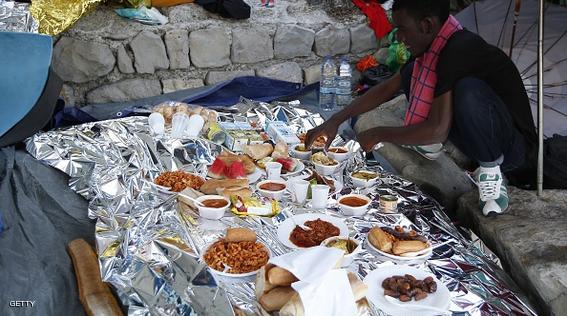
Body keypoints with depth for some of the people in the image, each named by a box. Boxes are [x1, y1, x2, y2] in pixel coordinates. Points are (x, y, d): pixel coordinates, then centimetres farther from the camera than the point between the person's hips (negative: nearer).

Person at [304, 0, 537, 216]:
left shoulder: (459, 51, -28)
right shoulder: (433, 48, 0)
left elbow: (438, 131, -31)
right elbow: (387, 88, 7)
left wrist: (378, 135, -18)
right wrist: (336, 121, 0)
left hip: (515, 146, -7)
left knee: (468, 90, -37)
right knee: (414, 73, 0)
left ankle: (492, 170, -16)